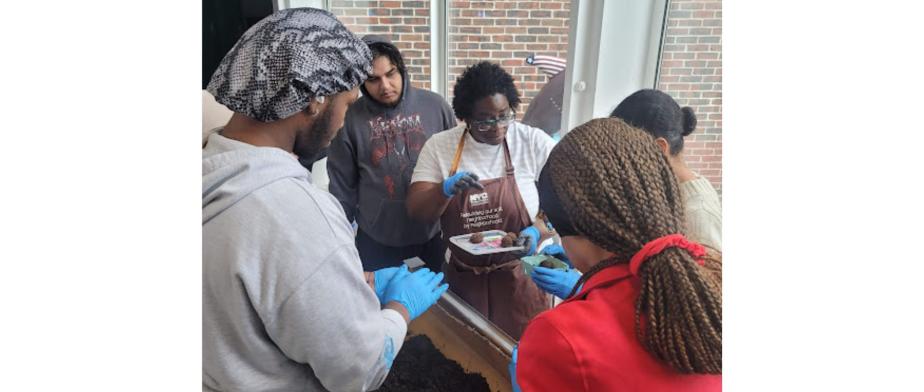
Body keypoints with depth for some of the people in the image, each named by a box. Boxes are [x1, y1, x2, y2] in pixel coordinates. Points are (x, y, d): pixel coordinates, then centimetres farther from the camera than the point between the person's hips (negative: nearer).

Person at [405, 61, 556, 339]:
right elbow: (416, 211, -8)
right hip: (463, 279, 2)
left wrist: (538, 231, -22)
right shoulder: (439, 145, -5)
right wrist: (446, 189, -26)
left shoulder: (535, 143, -9)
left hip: (520, 277, -1)